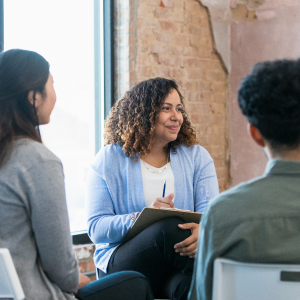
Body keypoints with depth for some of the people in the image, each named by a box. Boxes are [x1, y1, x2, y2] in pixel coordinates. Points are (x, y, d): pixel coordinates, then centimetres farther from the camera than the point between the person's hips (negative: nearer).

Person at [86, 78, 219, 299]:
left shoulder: (197, 156, 14)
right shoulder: (109, 160, 6)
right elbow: (96, 228, -2)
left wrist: (202, 230, -26)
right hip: (120, 265, 0)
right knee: (169, 226, -33)